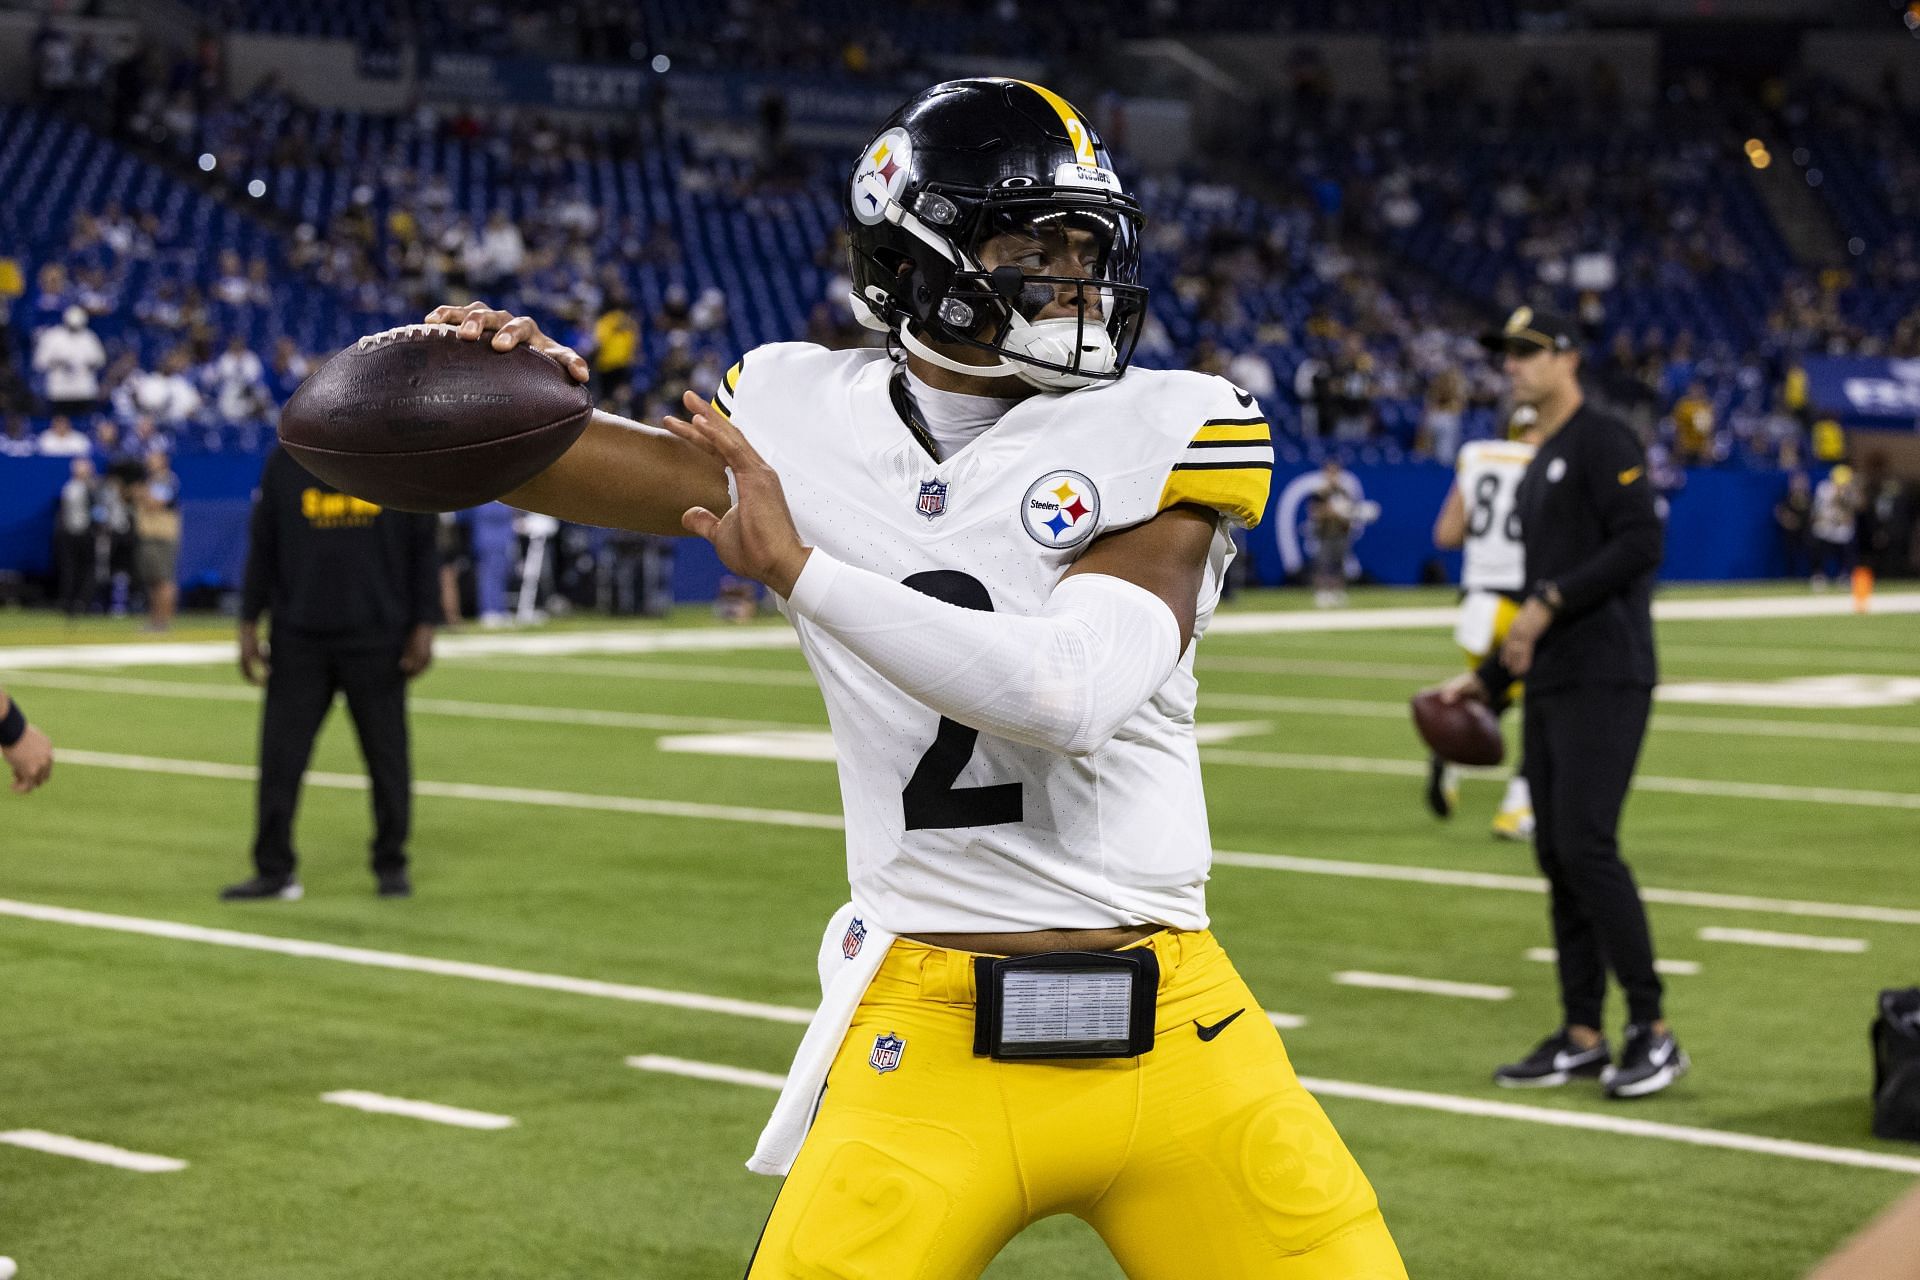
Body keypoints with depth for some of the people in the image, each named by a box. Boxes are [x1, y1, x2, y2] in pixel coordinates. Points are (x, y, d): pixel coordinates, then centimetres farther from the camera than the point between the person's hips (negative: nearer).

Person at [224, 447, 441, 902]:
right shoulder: (284, 464, 5)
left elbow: (423, 547, 4)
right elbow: (262, 549, 8)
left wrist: (424, 626, -2)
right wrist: (249, 624, 3)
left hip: (377, 640, -1)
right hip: (299, 639, 1)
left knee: (387, 755, 5)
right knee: (280, 756, -2)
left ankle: (391, 866, 18)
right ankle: (274, 871, 7)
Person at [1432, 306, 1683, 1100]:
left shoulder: (1604, 444, -5)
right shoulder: (1537, 469, 23)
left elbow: (1641, 543, -18)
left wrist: (1551, 601, -19)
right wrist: (1487, 679, 24)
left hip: (1605, 678, -9)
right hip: (1549, 685, 9)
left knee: (1586, 844, -15)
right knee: (1557, 855, 7)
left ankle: (1652, 1030, -10)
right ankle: (1582, 1039, 12)